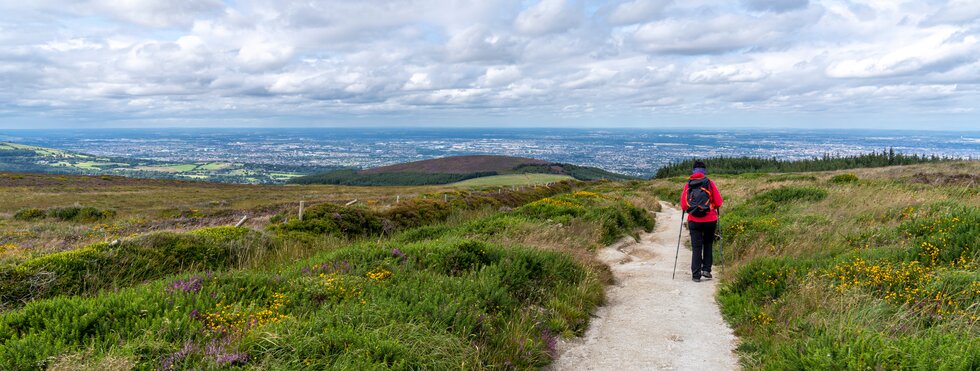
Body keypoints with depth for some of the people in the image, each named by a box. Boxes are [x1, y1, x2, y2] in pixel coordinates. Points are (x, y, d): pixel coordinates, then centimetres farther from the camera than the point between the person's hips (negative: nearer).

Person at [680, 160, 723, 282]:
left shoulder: (688, 185, -1)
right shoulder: (710, 183, -4)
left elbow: (683, 206, -1)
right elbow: (718, 202, -4)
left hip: (694, 220, 0)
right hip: (710, 220, 0)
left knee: (696, 247, 6)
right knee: (708, 244, 20)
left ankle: (696, 275, 3)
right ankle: (706, 269, 13)